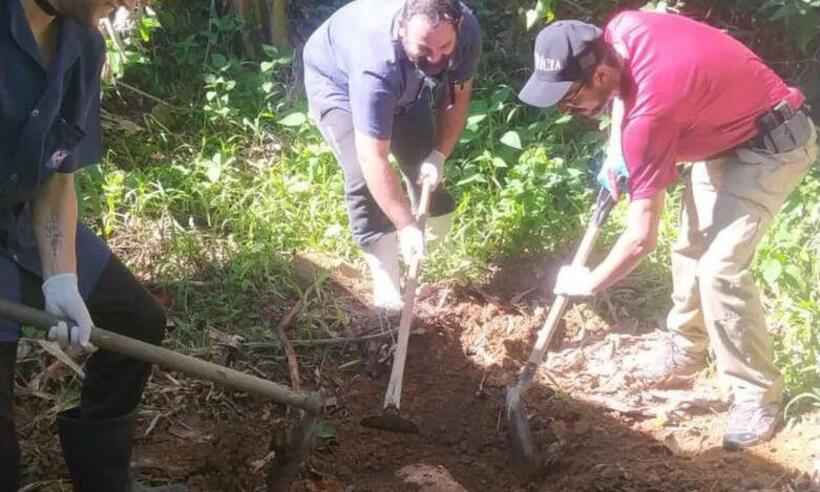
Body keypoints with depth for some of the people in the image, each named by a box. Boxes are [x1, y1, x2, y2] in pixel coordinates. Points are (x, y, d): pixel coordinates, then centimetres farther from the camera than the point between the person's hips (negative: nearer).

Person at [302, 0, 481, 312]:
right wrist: (406, 226, -43)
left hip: (406, 84, 6)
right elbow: (373, 159, -43)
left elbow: (458, 96, -9)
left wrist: (439, 154, -19)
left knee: (426, 164, 3)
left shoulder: (467, 30, -29)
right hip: (337, 81, -5)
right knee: (365, 178, -20)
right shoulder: (377, 65, -45)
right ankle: (388, 284, -10)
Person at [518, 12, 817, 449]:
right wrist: (616, 150, 1)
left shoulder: (651, 109, -36)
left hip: (772, 146, -9)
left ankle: (758, 397, -4)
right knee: (691, 249, 14)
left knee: (720, 268, -17)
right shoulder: (619, 31, -16)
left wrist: (590, 282, -14)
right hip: (725, 131, 9)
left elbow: (641, 239, -30)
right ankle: (685, 350, 32)